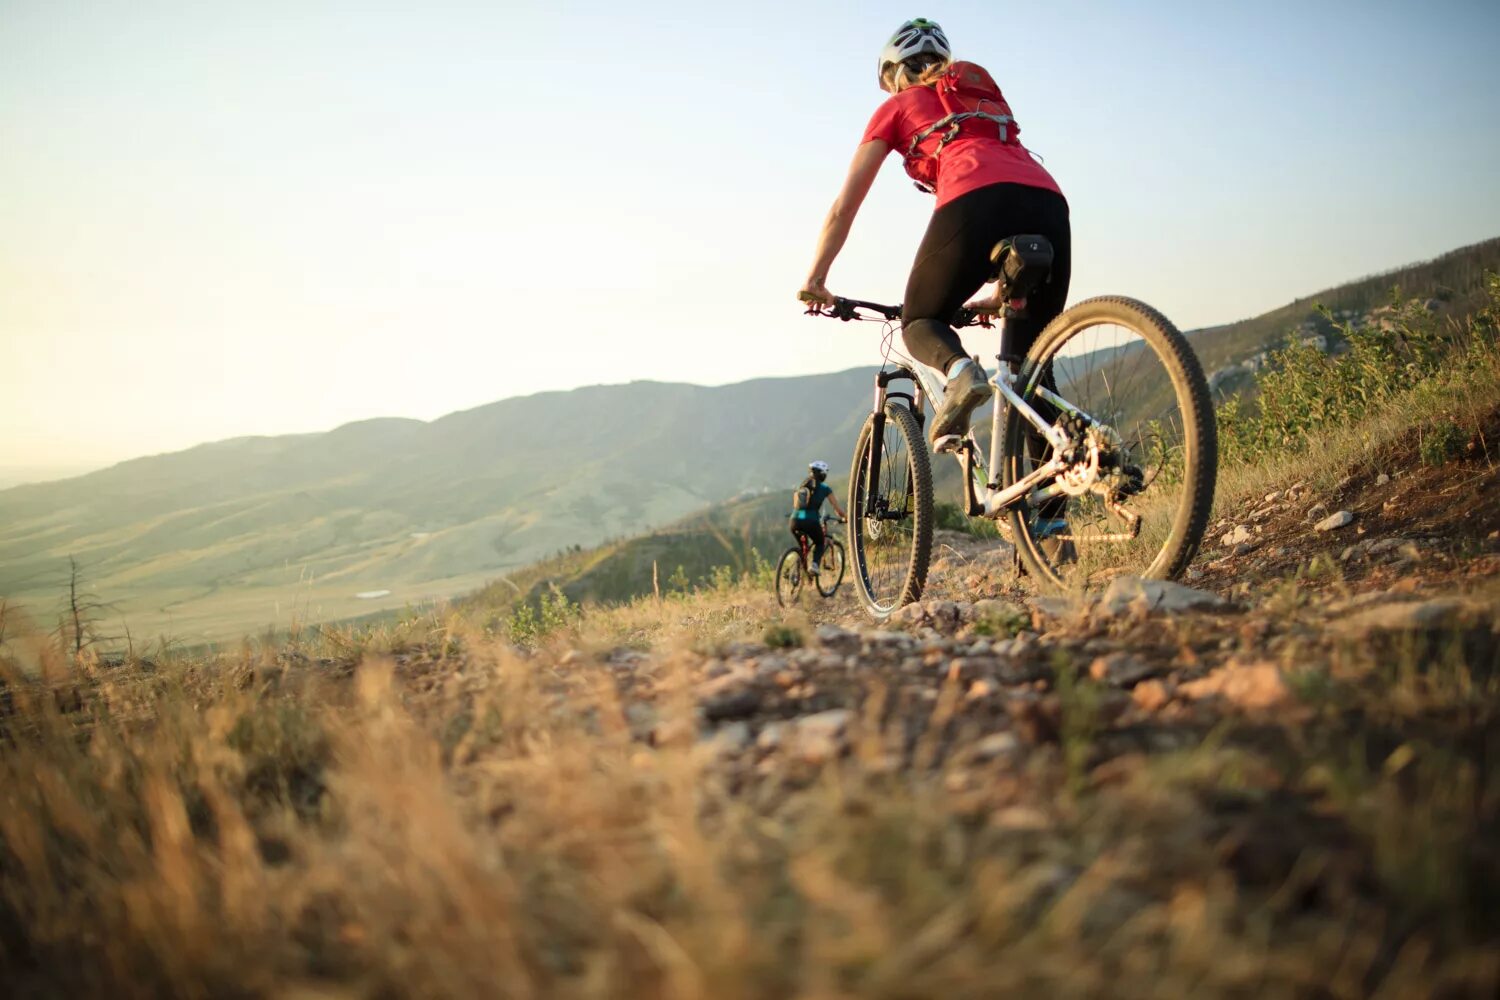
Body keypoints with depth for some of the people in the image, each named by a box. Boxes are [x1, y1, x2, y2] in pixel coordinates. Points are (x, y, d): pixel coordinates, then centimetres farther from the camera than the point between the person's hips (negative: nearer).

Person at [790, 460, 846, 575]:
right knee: (820, 543, 22)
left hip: (795, 521, 4)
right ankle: (815, 564, -3)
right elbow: (837, 508, 11)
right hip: (811, 521, -4)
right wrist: (846, 517, 28)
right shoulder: (825, 488, 8)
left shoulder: (801, 487, 19)